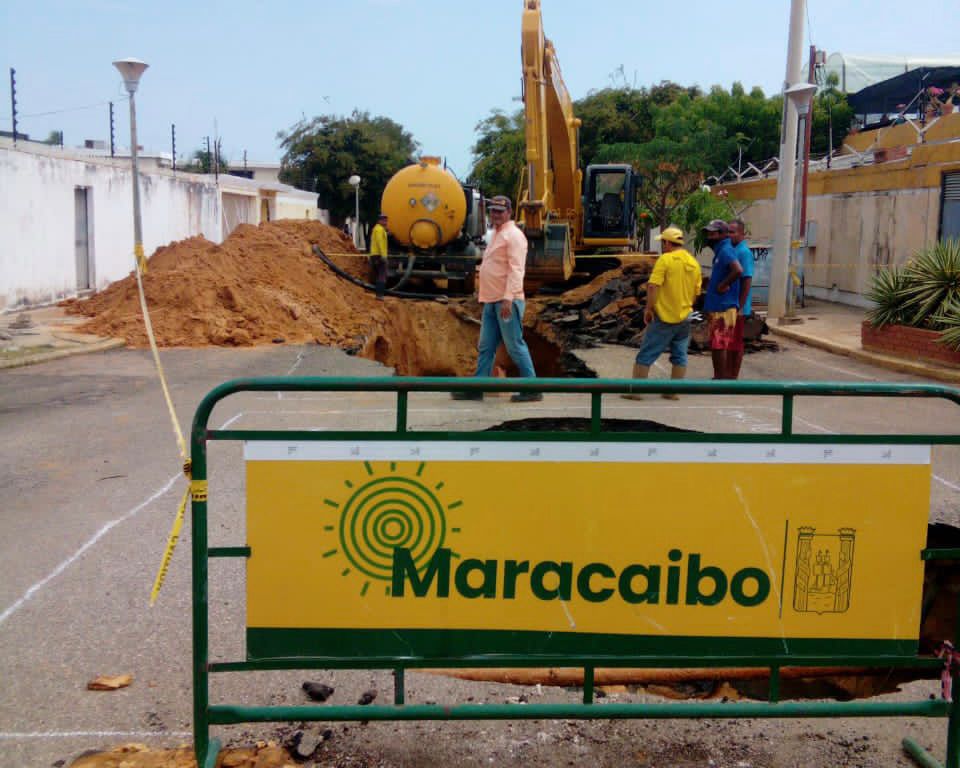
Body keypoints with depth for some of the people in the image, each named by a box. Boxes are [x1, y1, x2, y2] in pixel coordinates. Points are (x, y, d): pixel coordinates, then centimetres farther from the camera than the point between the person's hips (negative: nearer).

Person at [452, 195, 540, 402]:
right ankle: (477, 389, 15)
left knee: (515, 345, -6)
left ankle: (531, 389, 0)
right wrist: (483, 293, 22)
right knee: (485, 347, 10)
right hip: (491, 301, 9)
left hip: (507, 301, -9)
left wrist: (508, 299, -26)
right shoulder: (496, 235, 20)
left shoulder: (513, 235, -10)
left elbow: (516, 270, -19)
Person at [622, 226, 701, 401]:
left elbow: (652, 286, -20)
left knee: (646, 354, 1)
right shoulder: (694, 263, 8)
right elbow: (696, 292, 14)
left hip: (664, 316, -5)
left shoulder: (665, 259, -11)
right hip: (684, 317, 6)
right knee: (680, 356, 13)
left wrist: (649, 308, -12)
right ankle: (673, 392, 15)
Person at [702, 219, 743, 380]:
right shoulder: (720, 252, 16)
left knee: (719, 345, -6)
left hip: (722, 308, -10)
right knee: (716, 345, 14)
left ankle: (721, 378, -2)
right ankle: (720, 376, 21)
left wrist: (723, 285, -22)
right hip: (717, 306, 10)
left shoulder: (726, 251, -15)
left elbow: (738, 270, -32)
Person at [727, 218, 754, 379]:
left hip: (736, 306, -8)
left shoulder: (744, 252, -15)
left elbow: (747, 280, -19)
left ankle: (733, 377, 7)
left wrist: (740, 307, -21)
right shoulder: (730, 250, 11)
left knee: (736, 342, 0)